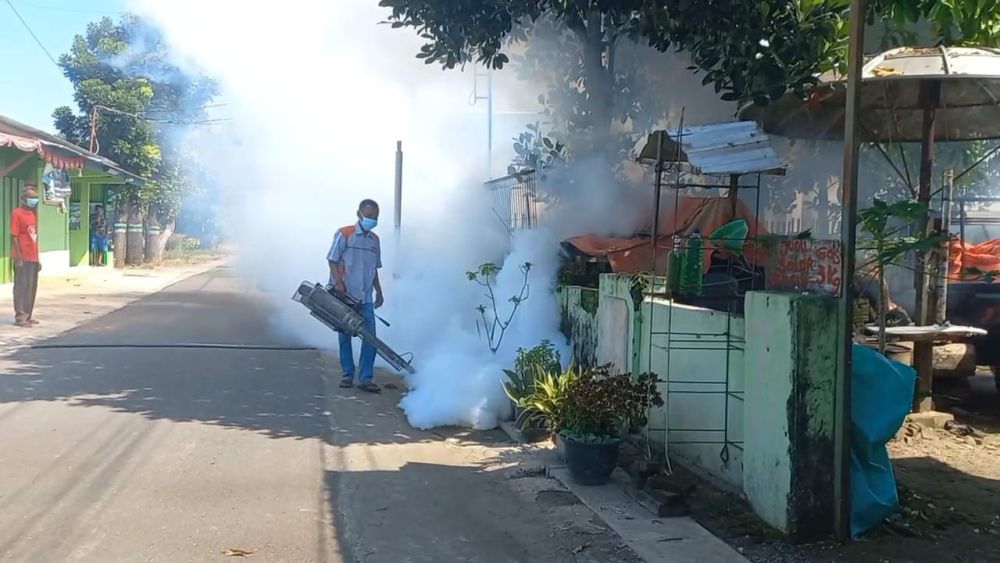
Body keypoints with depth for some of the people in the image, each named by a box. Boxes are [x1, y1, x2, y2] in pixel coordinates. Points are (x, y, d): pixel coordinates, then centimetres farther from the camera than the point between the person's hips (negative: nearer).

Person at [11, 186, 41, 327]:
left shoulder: (33, 215, 15)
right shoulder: (17, 214, -9)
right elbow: (14, 237, -13)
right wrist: (18, 257, -18)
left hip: (33, 258, 8)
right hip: (23, 258, -8)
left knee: (32, 287, 11)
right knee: (22, 286, -5)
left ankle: (27, 316, 18)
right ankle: (20, 317, -2)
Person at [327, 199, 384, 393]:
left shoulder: (374, 240, 13)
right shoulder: (344, 235, -3)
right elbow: (332, 261, -5)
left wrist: (379, 291, 16)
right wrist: (338, 283, -16)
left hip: (365, 298, 4)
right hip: (344, 296, -4)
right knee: (345, 336, 6)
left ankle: (365, 378, -4)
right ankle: (347, 375, 17)